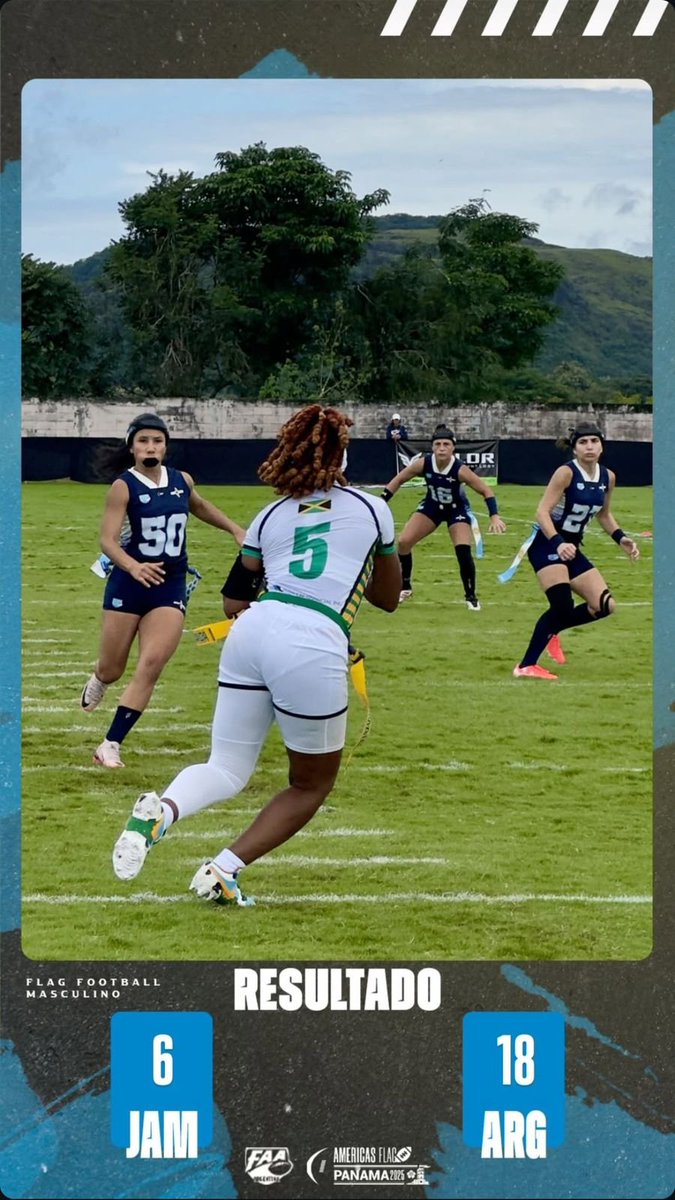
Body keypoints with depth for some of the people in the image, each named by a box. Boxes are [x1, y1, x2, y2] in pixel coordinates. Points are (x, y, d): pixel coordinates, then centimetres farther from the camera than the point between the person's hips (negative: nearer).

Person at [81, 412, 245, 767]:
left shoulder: (182, 481, 4)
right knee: (112, 669, 8)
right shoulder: (124, 487, -11)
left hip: (170, 586, 3)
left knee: (151, 665, -14)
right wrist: (133, 567, -37)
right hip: (128, 585, -3)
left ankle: (110, 746, -9)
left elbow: (200, 506, 29)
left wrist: (235, 529, 25)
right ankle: (97, 681, 49)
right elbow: (108, 540, -20)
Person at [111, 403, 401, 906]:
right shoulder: (372, 509, 16)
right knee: (313, 784, 17)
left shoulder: (271, 517, 22)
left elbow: (234, 600, 24)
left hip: (251, 634, 3)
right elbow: (389, 597, 28)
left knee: (227, 771, 12)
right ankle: (223, 872, 3)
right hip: (315, 647, -3)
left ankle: (162, 810, -21)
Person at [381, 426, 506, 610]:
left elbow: (486, 491, -24)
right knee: (404, 542, -8)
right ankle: (405, 587, 14)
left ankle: (471, 596, 1)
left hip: (456, 510, -3)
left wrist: (494, 516, -36)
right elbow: (399, 479, -10)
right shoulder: (423, 463, -25)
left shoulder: (460, 470, -32)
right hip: (432, 506, 3)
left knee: (463, 552, -20)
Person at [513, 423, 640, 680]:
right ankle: (526, 666, -19)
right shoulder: (566, 473, -16)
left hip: (571, 548, 8)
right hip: (547, 544, -8)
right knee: (563, 605, -25)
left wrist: (621, 538, 4)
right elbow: (543, 512, -21)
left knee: (604, 606, 1)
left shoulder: (607, 477, 4)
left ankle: (551, 630, 22)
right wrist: (558, 544, -36)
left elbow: (604, 515, 20)